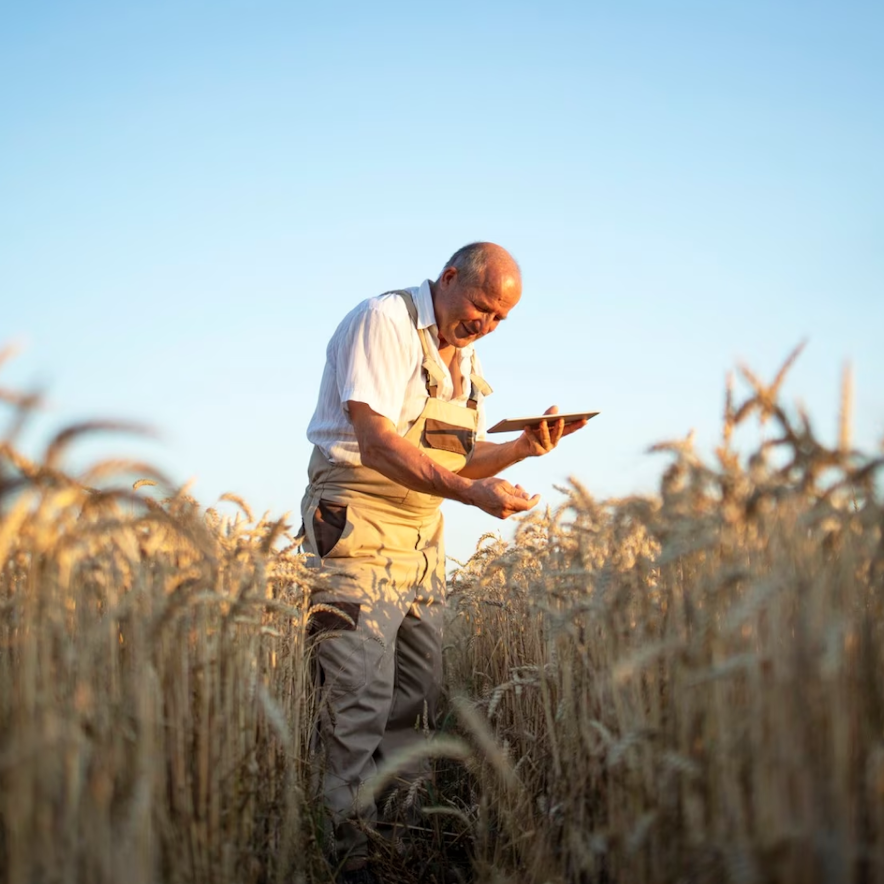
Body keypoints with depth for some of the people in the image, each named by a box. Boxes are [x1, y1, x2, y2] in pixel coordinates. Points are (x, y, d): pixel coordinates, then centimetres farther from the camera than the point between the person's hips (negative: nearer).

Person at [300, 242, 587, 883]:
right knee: (360, 697, -11)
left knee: (419, 692, 8)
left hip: (423, 536, 9)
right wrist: (472, 492, -27)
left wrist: (523, 447, 2)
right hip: (360, 528, -9)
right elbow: (378, 443, -21)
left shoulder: (464, 356, 15)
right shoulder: (386, 321, -11)